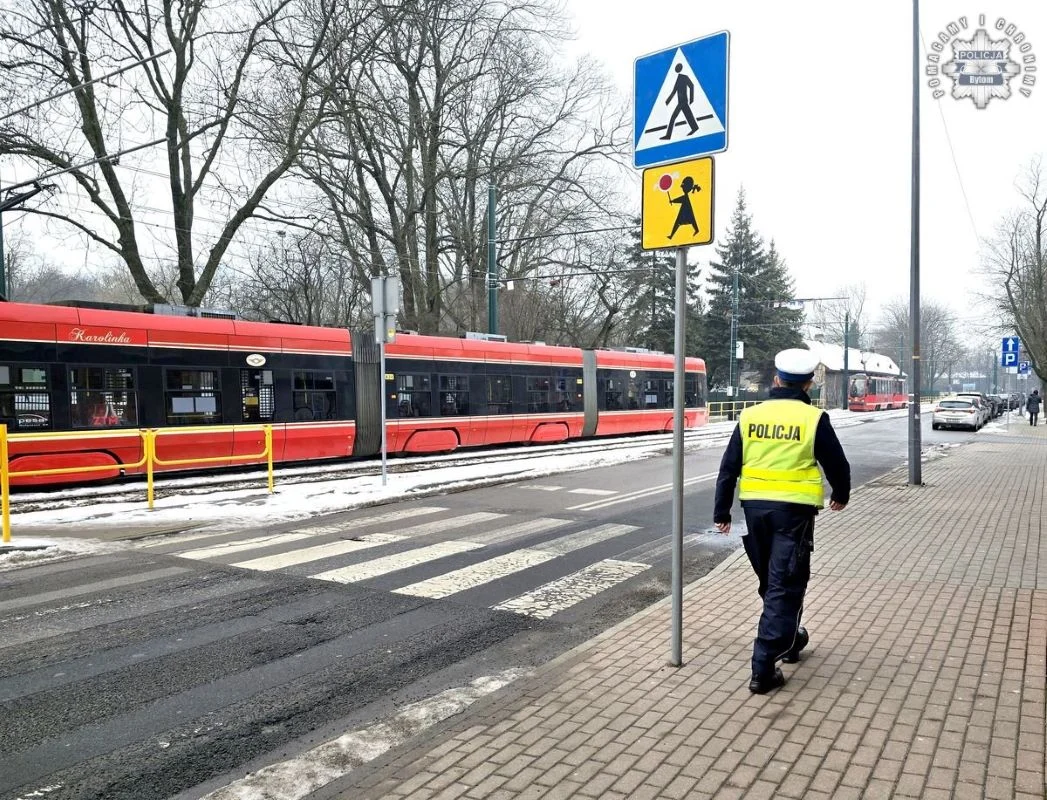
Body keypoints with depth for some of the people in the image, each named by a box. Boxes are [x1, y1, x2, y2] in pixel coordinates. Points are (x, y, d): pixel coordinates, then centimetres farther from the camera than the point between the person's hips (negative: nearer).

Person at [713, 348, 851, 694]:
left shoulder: (749, 416, 3)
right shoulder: (814, 419, -5)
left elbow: (728, 468, 4)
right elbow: (837, 464, 4)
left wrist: (721, 512, 12)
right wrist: (841, 495, 25)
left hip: (755, 507, 4)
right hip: (793, 510, -4)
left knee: (771, 581, 20)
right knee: (785, 585, 0)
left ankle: (788, 640, 40)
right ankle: (764, 668, -3)